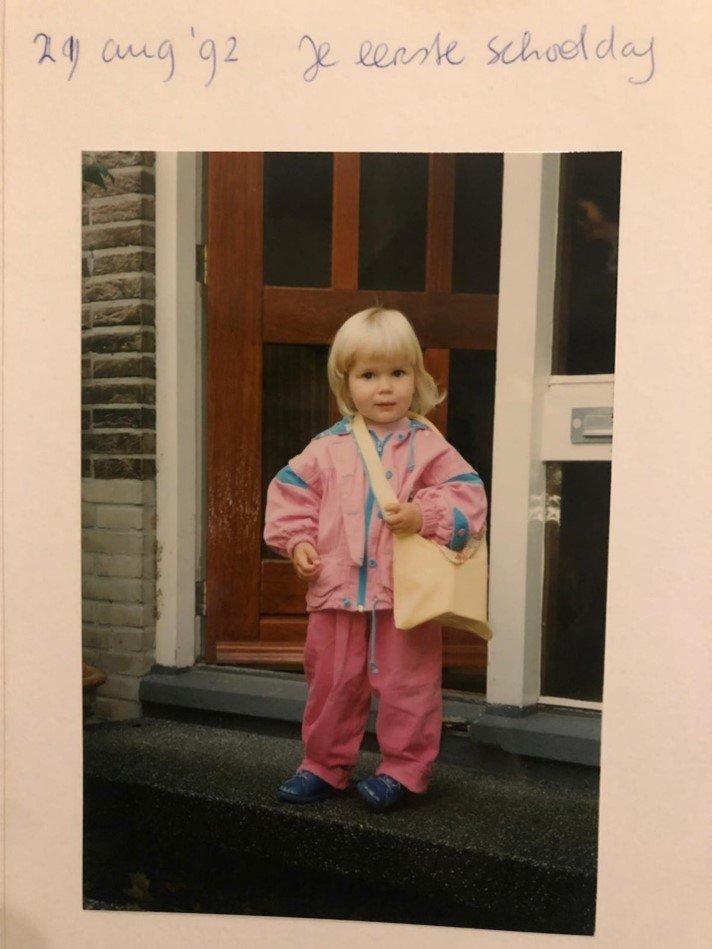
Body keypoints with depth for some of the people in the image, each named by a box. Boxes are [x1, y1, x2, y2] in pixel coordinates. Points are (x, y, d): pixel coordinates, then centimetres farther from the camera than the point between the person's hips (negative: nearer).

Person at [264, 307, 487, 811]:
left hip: (407, 597, -2)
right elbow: (290, 491, 8)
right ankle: (324, 766, 32)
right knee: (331, 683, 15)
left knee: (408, 686, 7)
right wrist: (297, 540, -5)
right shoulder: (328, 448, 3)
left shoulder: (428, 446, -3)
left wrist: (424, 514, -22)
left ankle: (403, 769, 25)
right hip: (337, 593, 3)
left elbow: (468, 494, -7)